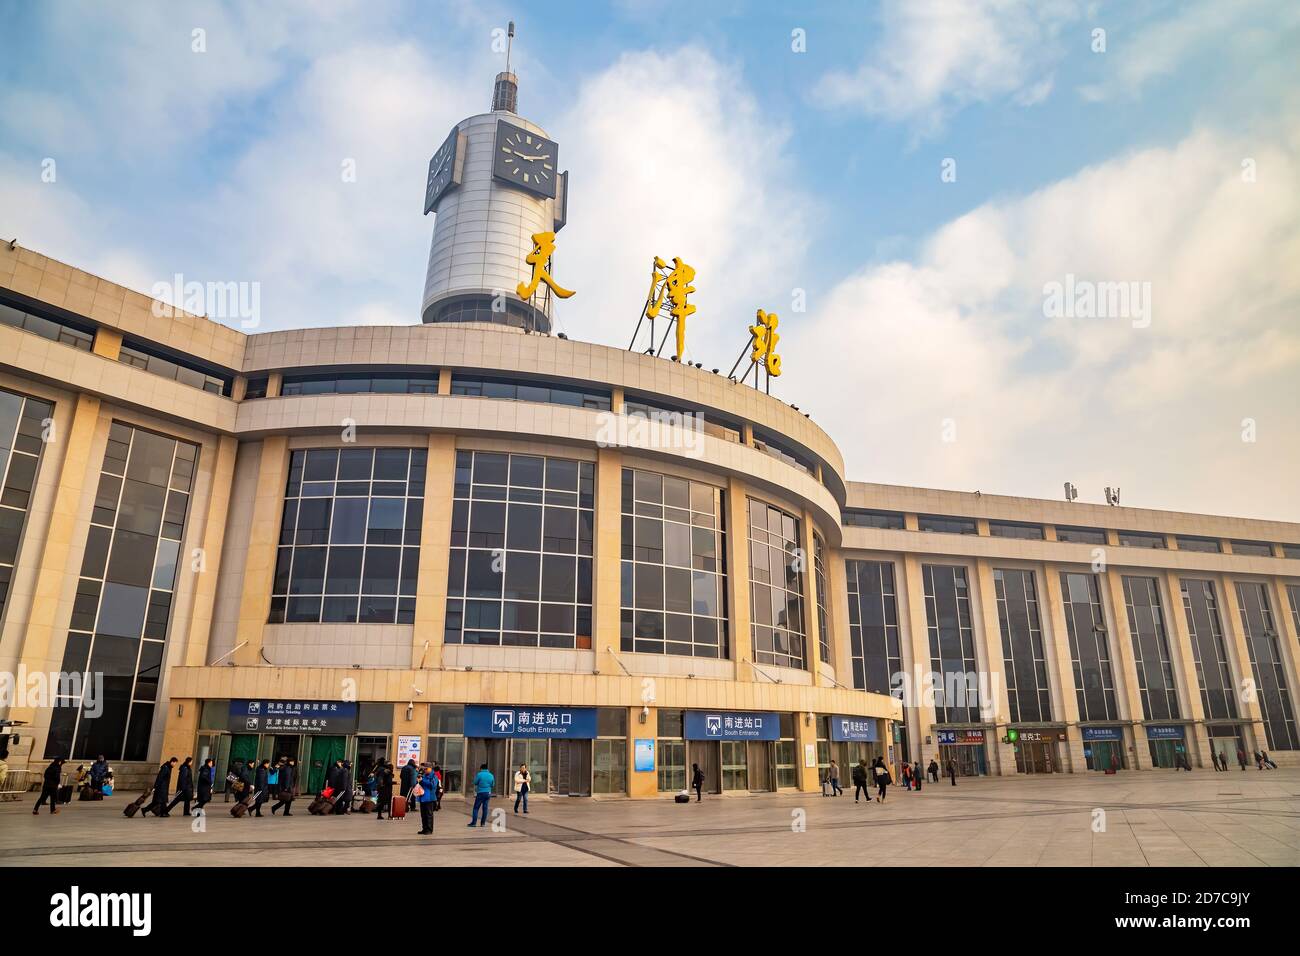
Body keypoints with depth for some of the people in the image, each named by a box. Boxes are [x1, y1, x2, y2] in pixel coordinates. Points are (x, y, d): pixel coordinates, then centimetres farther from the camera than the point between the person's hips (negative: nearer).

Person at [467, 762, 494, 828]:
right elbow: (492, 785, 15)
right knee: (485, 808, 8)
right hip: (488, 793, 4)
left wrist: (475, 793, 8)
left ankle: (473, 822, -5)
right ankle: (483, 823, 9)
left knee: (476, 808, 0)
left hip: (480, 793, -4)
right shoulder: (491, 775, 7)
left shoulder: (479, 774, -6)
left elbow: (475, 784, -3)